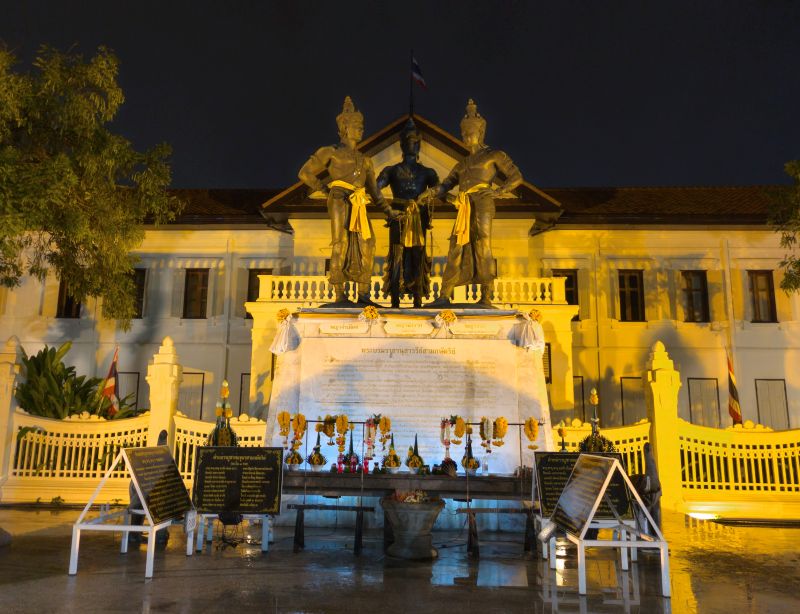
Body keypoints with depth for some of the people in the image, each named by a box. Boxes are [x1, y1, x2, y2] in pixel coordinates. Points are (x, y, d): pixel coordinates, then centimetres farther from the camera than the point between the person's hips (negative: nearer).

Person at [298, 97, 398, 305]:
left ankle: (363, 295, 2)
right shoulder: (330, 152, 8)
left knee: (366, 246, -2)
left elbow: (373, 189, 24)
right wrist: (326, 189, 5)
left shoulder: (364, 160, 23)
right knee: (340, 245, -10)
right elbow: (305, 174, 8)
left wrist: (388, 210, 17)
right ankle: (340, 296, -10)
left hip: (359, 205, 6)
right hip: (340, 202, -5)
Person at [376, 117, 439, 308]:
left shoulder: (427, 172, 17)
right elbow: (376, 186, -2)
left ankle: (418, 301, 1)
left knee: (417, 258, -1)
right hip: (398, 217, -1)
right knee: (397, 257, -6)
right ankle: (394, 301, -5)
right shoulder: (392, 170, 13)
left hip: (419, 218, 1)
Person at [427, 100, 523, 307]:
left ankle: (486, 298, -14)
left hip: (482, 202, -5)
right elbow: (447, 184, 20)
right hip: (464, 207, 6)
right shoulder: (463, 163, 29)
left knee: (482, 245, -13)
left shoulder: (494, 155, 13)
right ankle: (444, 296, -6)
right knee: (457, 248, -2)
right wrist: (434, 191, -3)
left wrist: (498, 191, -11)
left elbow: (516, 177, 5)